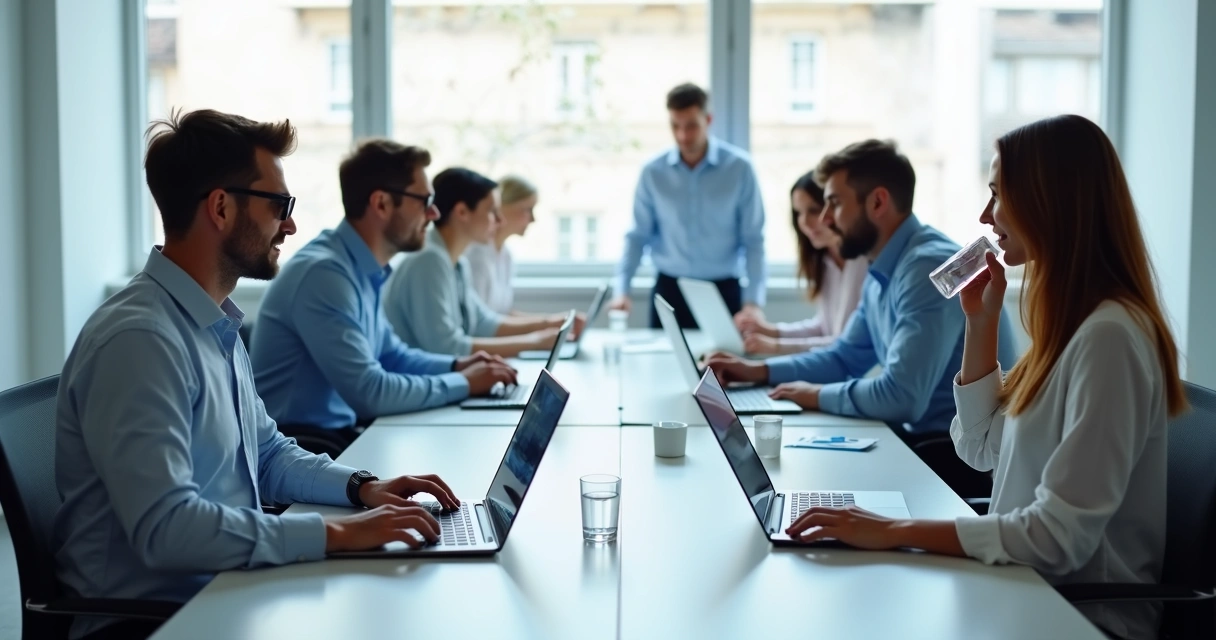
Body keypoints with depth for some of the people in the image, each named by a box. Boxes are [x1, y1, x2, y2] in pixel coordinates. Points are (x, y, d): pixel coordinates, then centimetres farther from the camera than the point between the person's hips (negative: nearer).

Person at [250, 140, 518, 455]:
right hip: (296, 447, -8)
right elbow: (368, 392, -25)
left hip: (338, 432, 8)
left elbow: (391, 356, 20)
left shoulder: (364, 270, 5)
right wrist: (463, 383, -14)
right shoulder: (324, 272, -22)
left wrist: (455, 366, 4)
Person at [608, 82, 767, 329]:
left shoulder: (739, 167, -5)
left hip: (723, 290, -1)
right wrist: (621, 289, -9)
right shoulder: (653, 172, 0)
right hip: (669, 290, 1)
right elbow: (638, 236, 4)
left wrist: (753, 300, -12)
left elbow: (753, 239, -4)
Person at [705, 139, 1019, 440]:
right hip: (920, 434, 8)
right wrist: (760, 370, 8)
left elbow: (901, 396, -29)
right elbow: (845, 357, 21)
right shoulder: (881, 274, 9)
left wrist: (818, 395, -13)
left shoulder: (930, 267, -22)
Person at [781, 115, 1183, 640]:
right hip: (1033, 592, 8)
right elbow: (983, 449, 13)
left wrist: (898, 532, -25)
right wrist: (981, 321, 5)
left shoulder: (1108, 336, -21)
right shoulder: (1073, 322, 8)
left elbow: (1062, 536, -26)